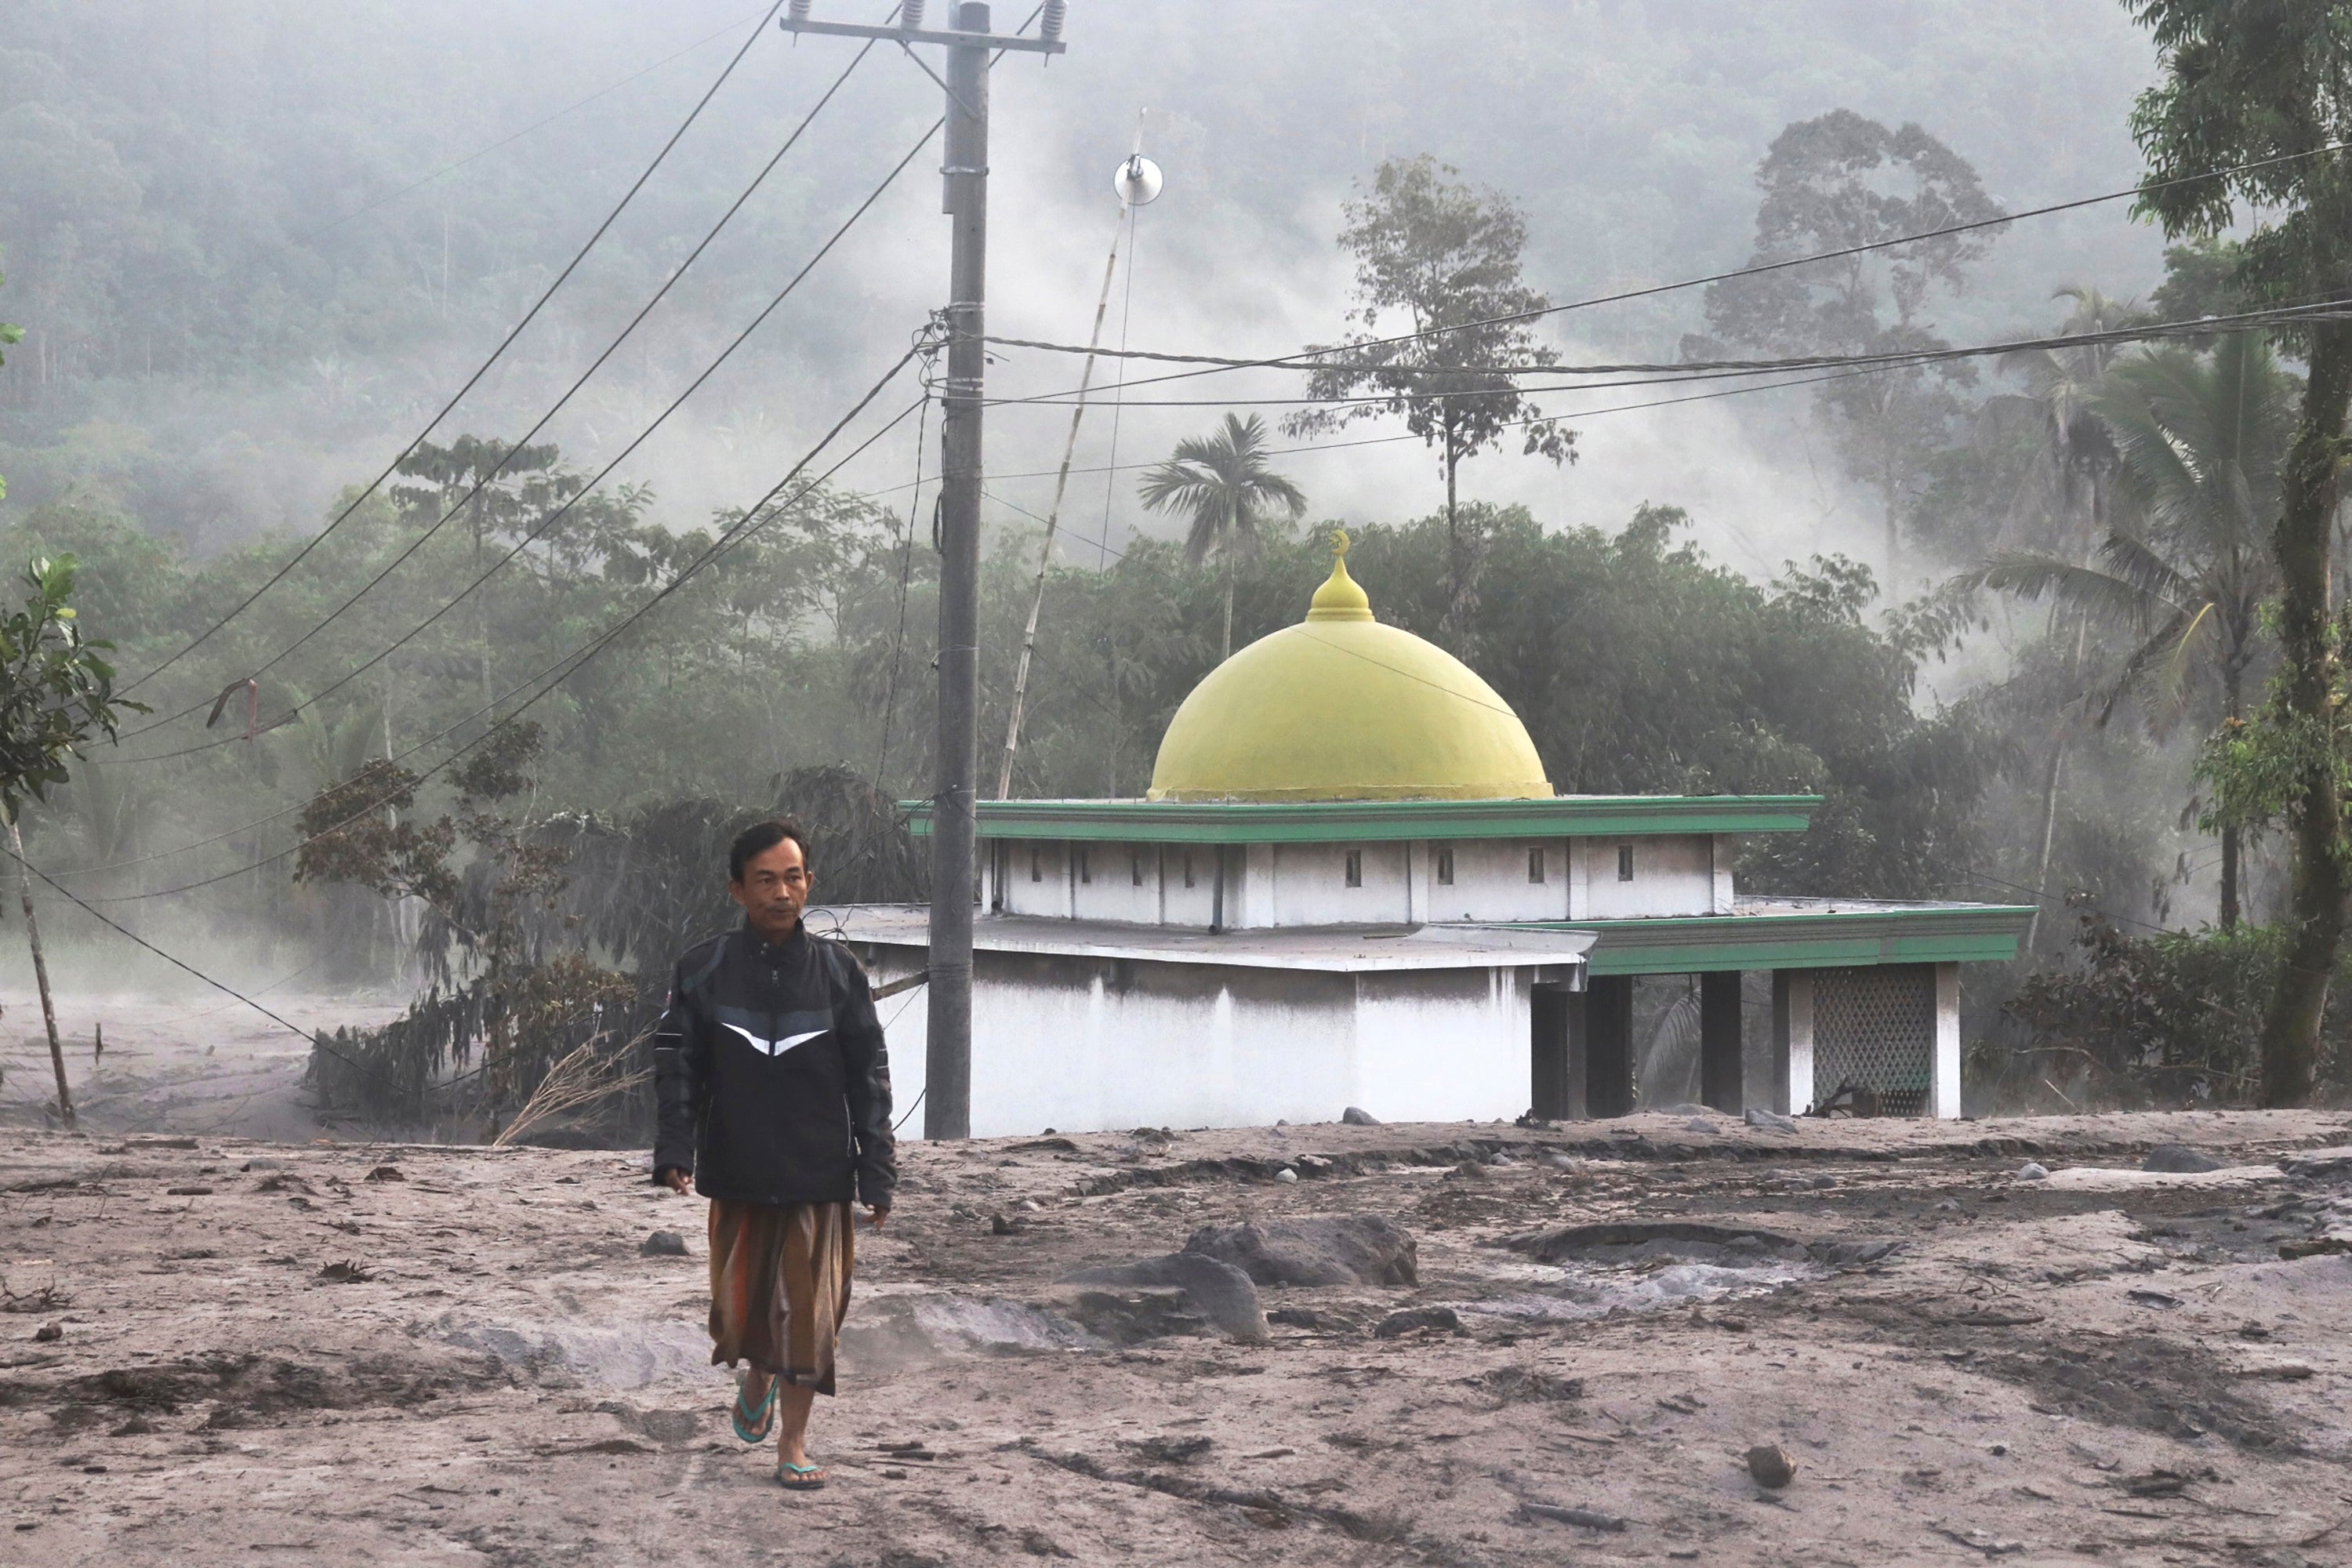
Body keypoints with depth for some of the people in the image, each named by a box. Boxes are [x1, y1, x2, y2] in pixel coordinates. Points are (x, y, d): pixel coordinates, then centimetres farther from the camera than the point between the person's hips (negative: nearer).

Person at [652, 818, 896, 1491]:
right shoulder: (704, 970, 0)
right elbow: (677, 1070, 2)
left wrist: (878, 1176, -1)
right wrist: (675, 1153, -10)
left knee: (809, 1309, -2)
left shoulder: (839, 972, 1)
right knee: (737, 1310, 6)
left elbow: (870, 1082, 3)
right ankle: (758, 1379, 39)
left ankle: (794, 1439, 12)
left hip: (819, 1178, 0)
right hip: (737, 1176, 1)